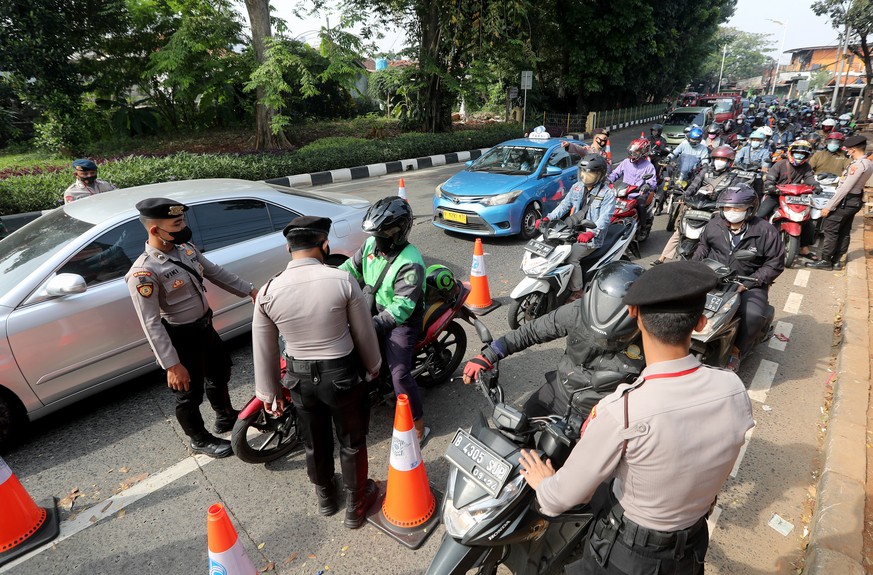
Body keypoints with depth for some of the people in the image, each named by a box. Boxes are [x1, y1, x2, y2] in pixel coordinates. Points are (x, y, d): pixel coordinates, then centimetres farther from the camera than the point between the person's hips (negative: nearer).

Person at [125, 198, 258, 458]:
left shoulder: (186, 249, -3)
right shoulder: (144, 272, -26)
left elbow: (216, 272, 10)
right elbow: (151, 324, -25)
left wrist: (250, 291, 8)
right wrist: (172, 365, -25)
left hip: (206, 327, 8)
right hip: (182, 339, -8)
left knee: (220, 372, 26)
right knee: (190, 393, 12)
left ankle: (225, 417, 50)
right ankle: (200, 441, 36)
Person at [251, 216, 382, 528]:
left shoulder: (268, 292, -12)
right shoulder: (344, 280, -20)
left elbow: (263, 350, -3)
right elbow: (364, 332, -9)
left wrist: (268, 392, 11)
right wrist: (374, 365, 9)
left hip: (300, 379, 3)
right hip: (343, 375, -2)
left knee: (315, 443, 26)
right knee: (352, 443, 20)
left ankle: (325, 496, 52)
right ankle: (356, 505, 41)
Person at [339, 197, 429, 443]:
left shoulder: (410, 263, -28)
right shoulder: (372, 244, -5)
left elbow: (402, 306, -32)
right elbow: (351, 268, 7)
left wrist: (374, 324, -41)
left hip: (402, 321, -8)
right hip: (375, 309, 8)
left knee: (399, 374, -16)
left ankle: (419, 428, 0)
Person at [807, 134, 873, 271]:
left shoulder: (858, 164, -21)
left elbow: (845, 188, -23)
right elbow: (853, 183, 11)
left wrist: (829, 206, -21)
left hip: (846, 200, -10)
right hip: (855, 200, 10)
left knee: (830, 230, -4)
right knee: (844, 232, 12)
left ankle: (825, 261, 0)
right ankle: (836, 261, 19)